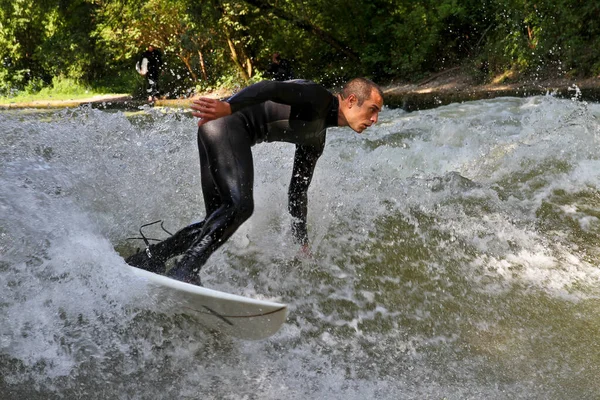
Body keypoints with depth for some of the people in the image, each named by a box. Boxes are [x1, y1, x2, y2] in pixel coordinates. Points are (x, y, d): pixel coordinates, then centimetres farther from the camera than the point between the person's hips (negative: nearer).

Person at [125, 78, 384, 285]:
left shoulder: (316, 138, 23)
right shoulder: (318, 98, -5)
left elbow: (298, 188, 29)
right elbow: (272, 88, -21)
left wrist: (302, 239, 30)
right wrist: (228, 107, -37)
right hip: (227, 124, -10)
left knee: (219, 218, 5)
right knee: (239, 204, -23)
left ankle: (148, 259, 7)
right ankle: (185, 270, -26)